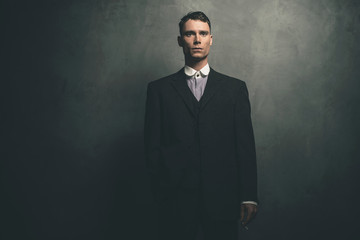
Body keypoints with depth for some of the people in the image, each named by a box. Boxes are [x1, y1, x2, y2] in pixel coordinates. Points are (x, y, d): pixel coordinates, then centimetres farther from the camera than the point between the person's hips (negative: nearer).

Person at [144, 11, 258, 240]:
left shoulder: (235, 88, 8)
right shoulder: (159, 89, 7)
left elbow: (246, 145, 4)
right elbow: (152, 146, 5)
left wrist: (249, 197, -1)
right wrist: (161, 193, -3)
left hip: (222, 198, 1)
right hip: (176, 200, 0)